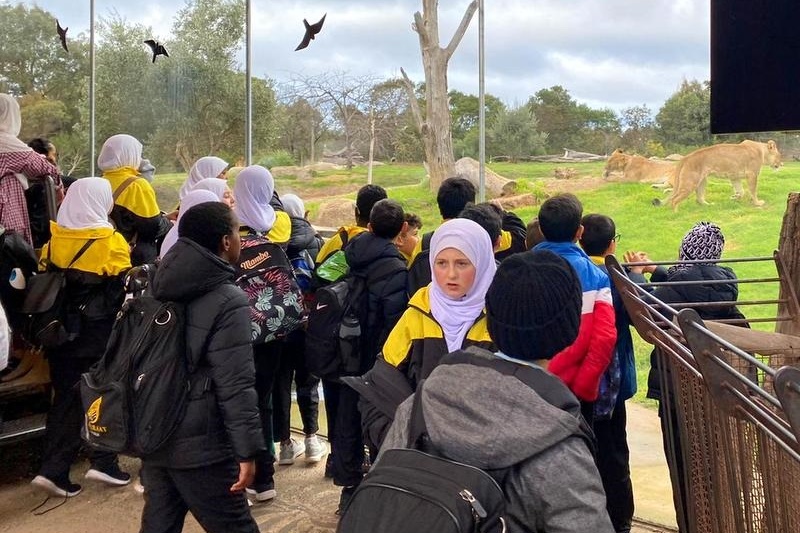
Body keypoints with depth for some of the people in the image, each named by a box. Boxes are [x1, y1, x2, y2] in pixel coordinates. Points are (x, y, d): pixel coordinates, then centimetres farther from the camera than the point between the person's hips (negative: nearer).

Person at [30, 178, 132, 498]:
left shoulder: (53, 238, 1)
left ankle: (54, 469, 10)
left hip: (62, 332, 4)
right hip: (100, 335, -4)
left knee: (66, 397, 11)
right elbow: (123, 289, -9)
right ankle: (103, 462, 12)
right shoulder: (111, 241, -12)